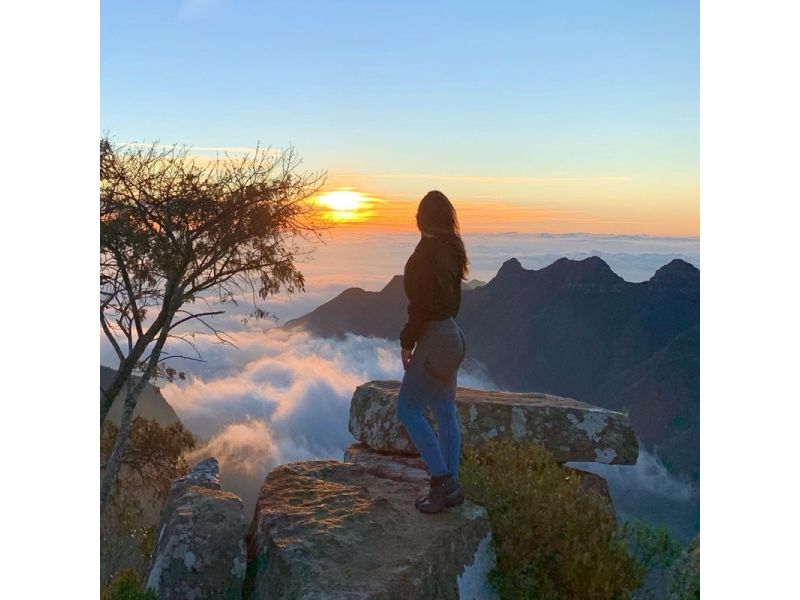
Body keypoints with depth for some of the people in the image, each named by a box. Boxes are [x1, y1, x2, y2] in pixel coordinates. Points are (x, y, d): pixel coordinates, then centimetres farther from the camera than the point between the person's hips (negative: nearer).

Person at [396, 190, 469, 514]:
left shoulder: (427, 251, -17)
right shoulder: (452, 248, 10)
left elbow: (421, 302, -21)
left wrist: (407, 342, -12)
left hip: (434, 338, -9)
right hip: (451, 333, 9)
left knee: (408, 408, -3)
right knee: (445, 412, 13)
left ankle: (441, 479, -2)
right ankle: (450, 486, 20)